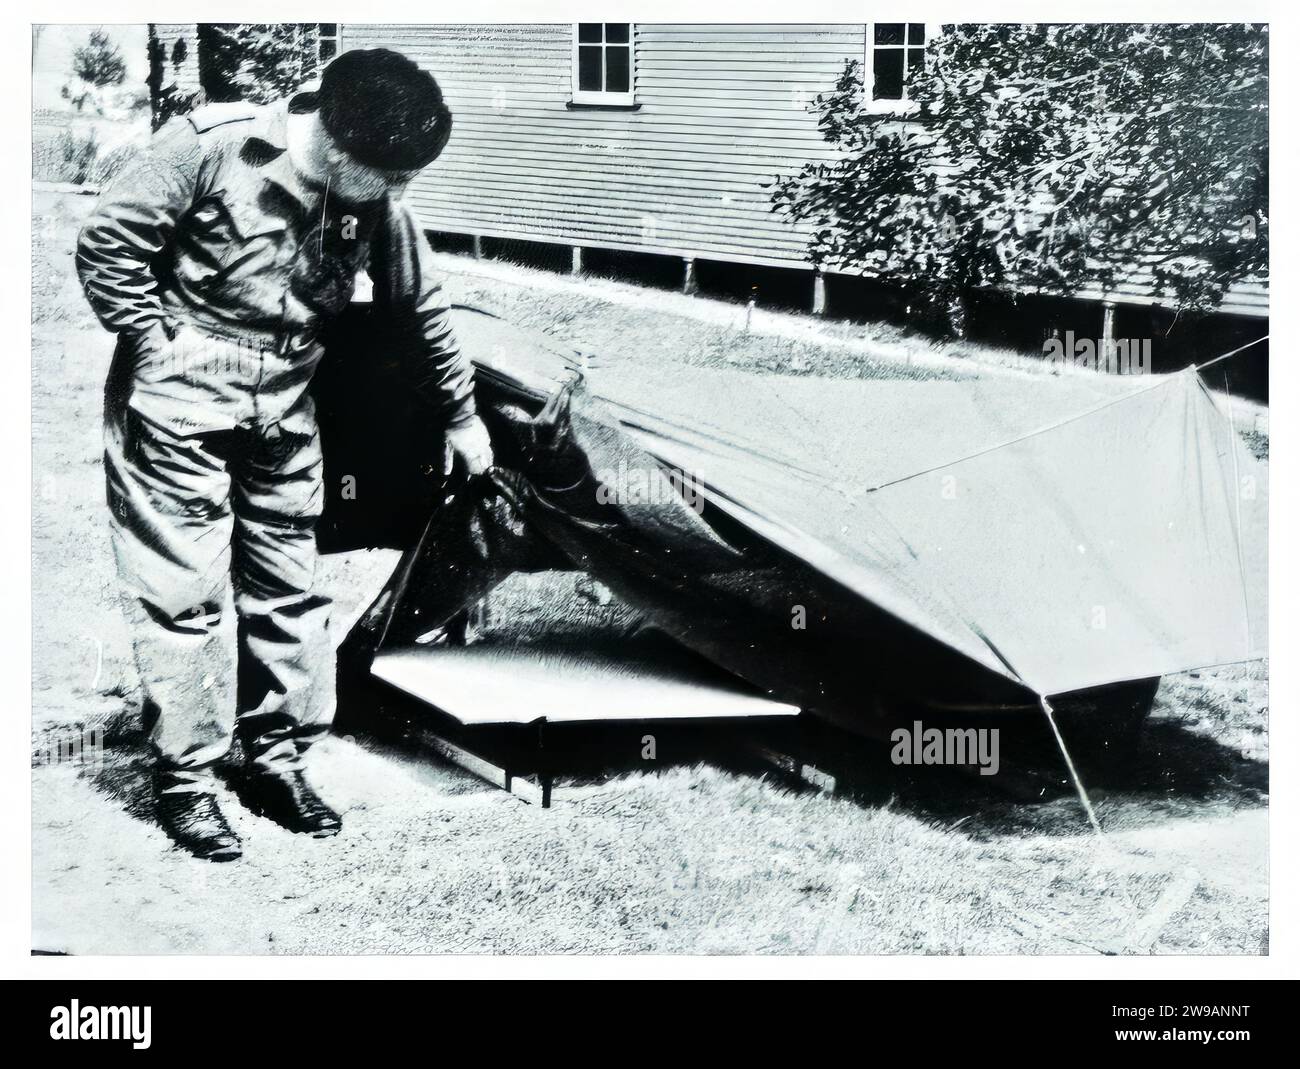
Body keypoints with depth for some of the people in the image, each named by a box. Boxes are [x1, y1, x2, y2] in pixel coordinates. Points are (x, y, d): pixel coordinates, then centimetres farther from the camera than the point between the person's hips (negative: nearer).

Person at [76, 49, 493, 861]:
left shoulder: (376, 204, -3)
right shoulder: (213, 146, -18)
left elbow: (421, 309, 11)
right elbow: (108, 246, -12)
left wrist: (460, 415, 20)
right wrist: (160, 352, -12)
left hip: (283, 414, 5)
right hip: (181, 405, -5)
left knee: (288, 587, 9)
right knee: (186, 590, -3)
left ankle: (276, 759, 24)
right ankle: (187, 779, 8)